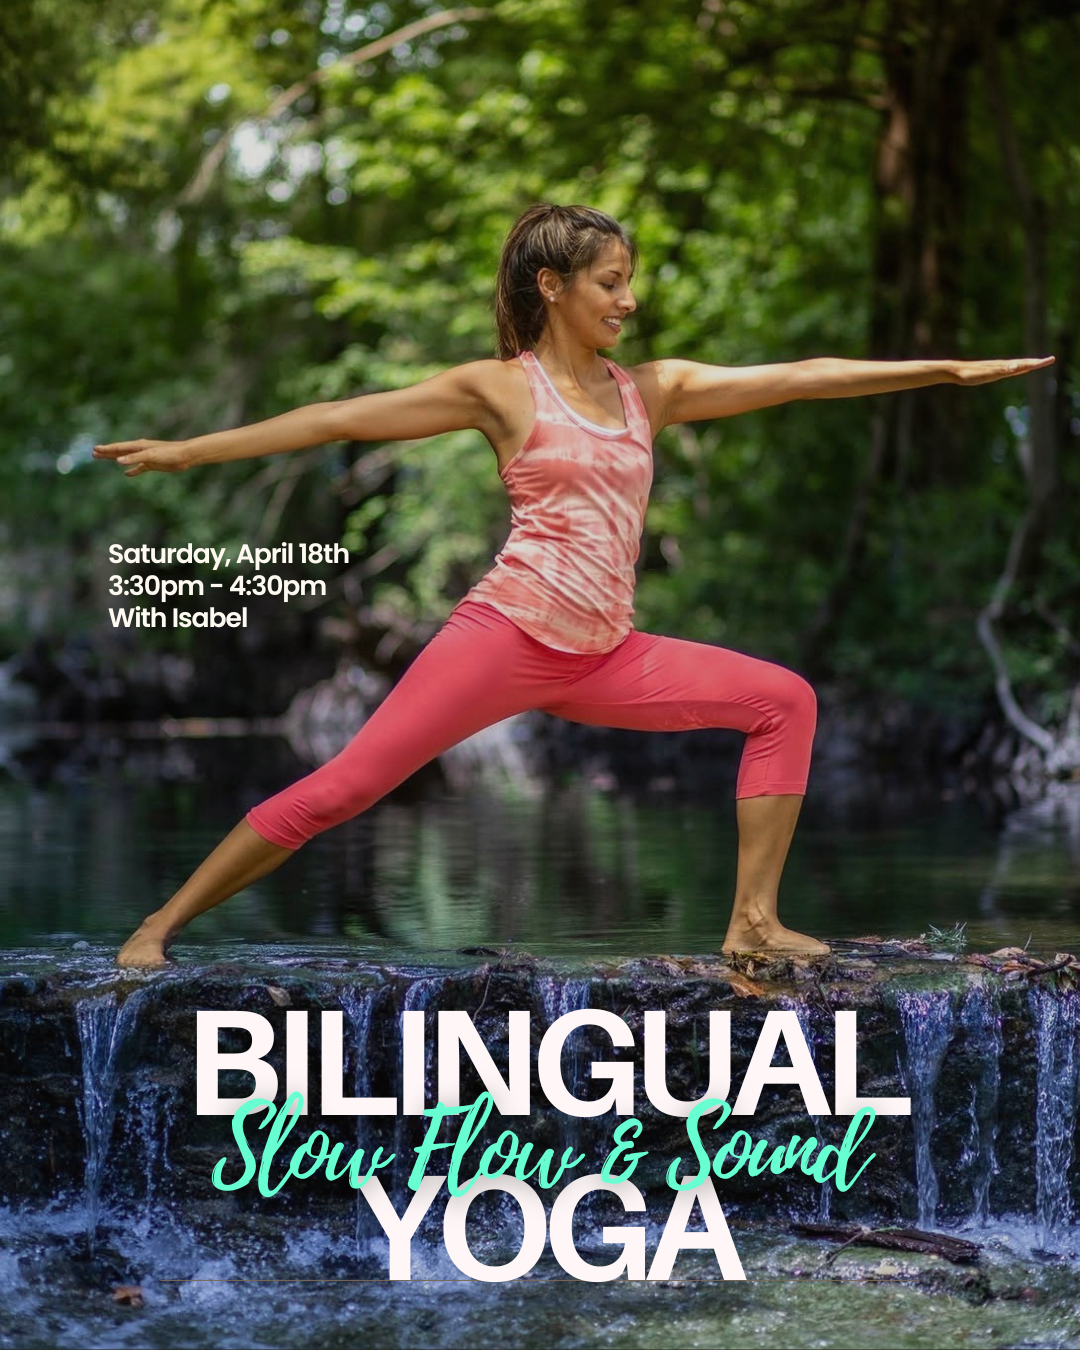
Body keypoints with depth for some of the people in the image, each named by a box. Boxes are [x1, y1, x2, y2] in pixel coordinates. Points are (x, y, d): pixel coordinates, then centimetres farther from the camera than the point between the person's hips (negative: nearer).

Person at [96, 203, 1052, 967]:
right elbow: (340, 419, 0)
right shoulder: (500, 389, 1)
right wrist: (186, 452, -2)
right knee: (344, 786, -13)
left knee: (785, 701, -1)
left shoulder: (652, 391, 14)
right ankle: (161, 926, -4)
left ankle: (752, 920, -1)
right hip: (507, 634, -5)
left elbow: (797, 378, 10)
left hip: (605, 659, 5)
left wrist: (947, 370, 8)